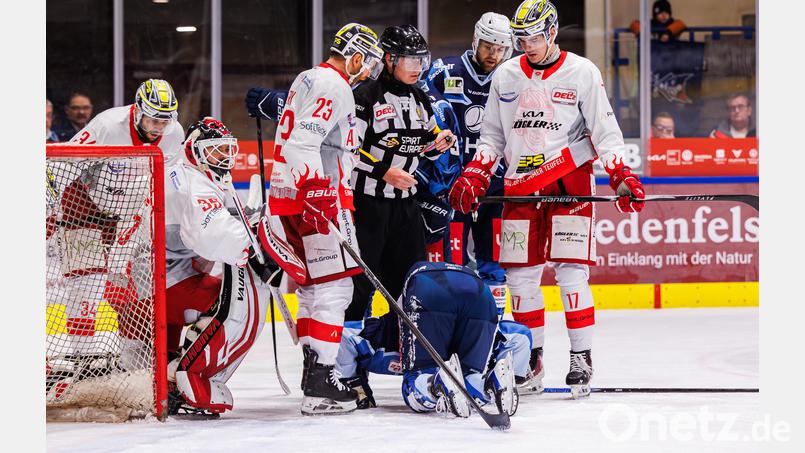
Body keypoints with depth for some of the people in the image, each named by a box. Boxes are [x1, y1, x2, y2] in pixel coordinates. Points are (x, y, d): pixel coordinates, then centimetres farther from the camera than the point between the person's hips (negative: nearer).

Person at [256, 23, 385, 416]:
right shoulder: (334, 86, -11)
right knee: (333, 286, -11)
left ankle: (314, 370, 23)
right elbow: (304, 140, -23)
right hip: (313, 197, -11)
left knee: (312, 286, 17)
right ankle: (320, 384, -15)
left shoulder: (310, 79, 21)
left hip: (288, 198, 11)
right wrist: (317, 194, -30)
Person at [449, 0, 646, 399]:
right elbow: (492, 137, 16)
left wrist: (621, 177, -12)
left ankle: (582, 358, -3)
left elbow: (605, 132, -1)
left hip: (569, 181, -4)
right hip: (520, 185, 4)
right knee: (520, 275, 2)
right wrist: (474, 178, 4)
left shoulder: (582, 73, -1)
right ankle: (531, 359, 15)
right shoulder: (505, 76, 10)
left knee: (571, 272, -10)